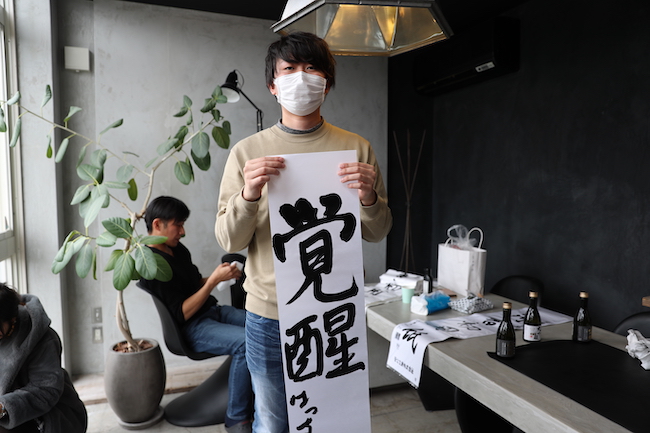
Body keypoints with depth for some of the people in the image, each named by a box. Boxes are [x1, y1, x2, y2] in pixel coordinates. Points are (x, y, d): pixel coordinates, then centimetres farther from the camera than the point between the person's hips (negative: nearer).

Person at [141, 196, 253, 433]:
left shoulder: (178, 249, 10)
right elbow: (182, 314, -20)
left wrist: (221, 275, 1)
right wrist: (214, 280, -24)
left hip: (213, 310, 9)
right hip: (192, 328, -9)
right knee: (246, 342, -30)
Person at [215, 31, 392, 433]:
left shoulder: (357, 149, -1)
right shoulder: (247, 152, -2)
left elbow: (378, 233, 2)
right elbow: (230, 241, -4)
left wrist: (369, 198, -19)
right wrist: (248, 195, -22)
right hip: (269, 314, 0)